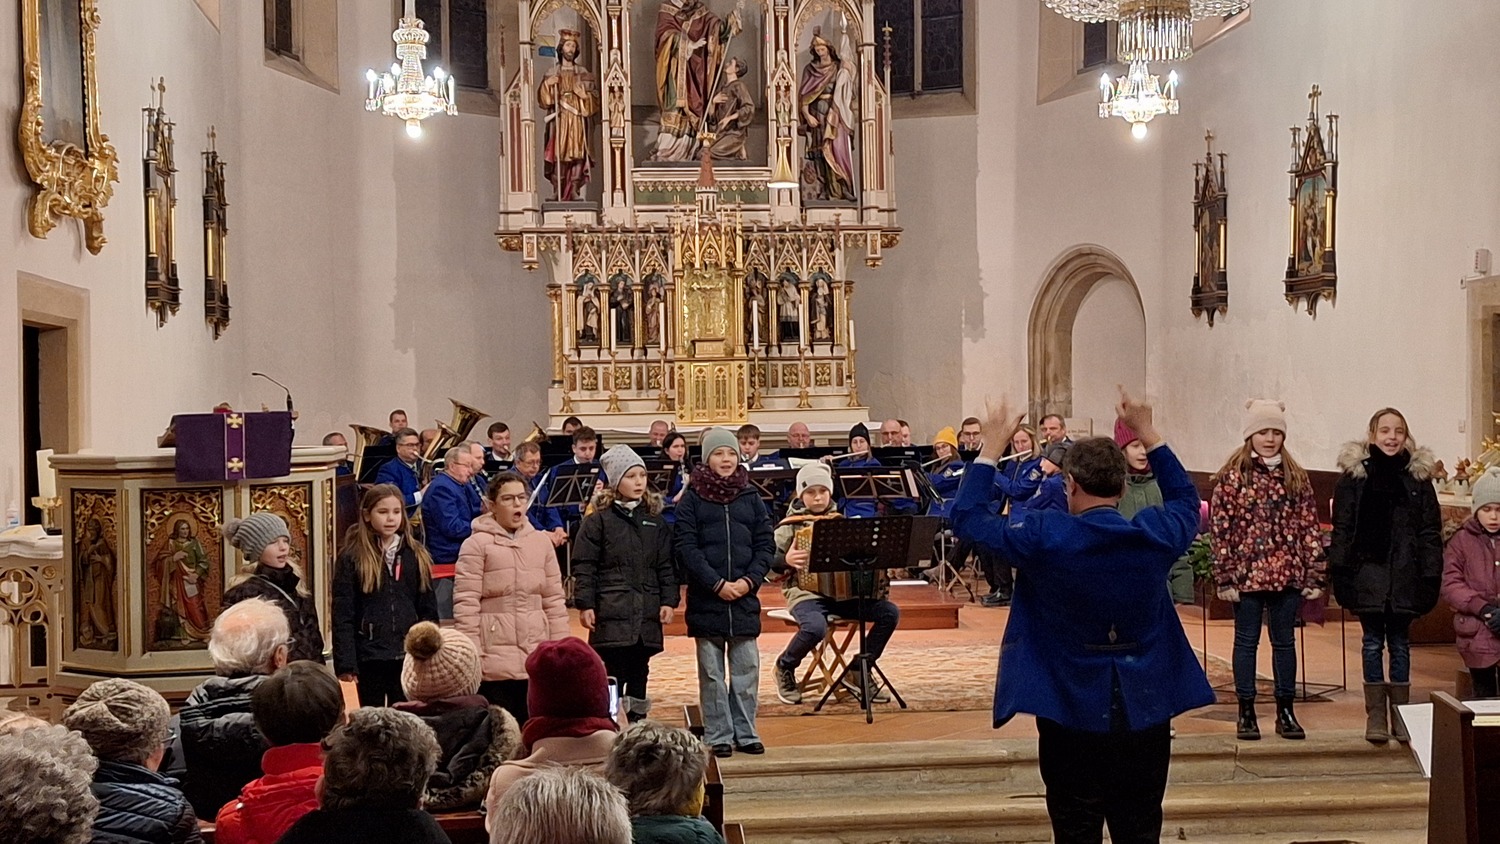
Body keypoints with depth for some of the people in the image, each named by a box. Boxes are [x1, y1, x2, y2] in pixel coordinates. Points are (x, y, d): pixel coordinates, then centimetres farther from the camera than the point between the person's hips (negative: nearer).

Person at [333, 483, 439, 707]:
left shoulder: (416, 556, 7)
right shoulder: (351, 558, -4)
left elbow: (429, 610, 9)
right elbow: (342, 617, -6)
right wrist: (345, 665, -11)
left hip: (408, 657, 3)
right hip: (368, 657, -3)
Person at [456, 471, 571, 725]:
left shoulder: (541, 542, 10)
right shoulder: (477, 544, -5)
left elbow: (554, 601, 13)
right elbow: (466, 606, -8)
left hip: (538, 661, 5)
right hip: (494, 665, -4)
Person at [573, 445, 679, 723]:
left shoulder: (656, 521, 12)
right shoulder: (598, 520, 0)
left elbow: (667, 565, 12)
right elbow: (584, 566, -3)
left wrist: (669, 600, 3)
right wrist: (585, 604, -10)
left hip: (647, 614, 4)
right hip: (611, 614, -4)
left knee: (639, 674, 10)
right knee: (611, 679, -6)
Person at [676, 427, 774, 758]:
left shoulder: (751, 497, 9)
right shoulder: (692, 500, 1)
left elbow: (765, 544, 6)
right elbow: (686, 548, -7)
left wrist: (750, 580, -9)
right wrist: (717, 584, -14)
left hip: (745, 596, 2)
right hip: (706, 598, -2)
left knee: (746, 668, 5)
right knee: (712, 671, 4)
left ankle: (746, 733, 14)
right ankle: (718, 735, 10)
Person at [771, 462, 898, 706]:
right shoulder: (791, 524, 2)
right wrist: (785, 560, -21)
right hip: (806, 591, -5)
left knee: (890, 612, -15)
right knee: (815, 627, -37)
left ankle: (858, 673, 3)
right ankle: (785, 667, -2)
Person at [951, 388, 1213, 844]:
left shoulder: (1045, 537, -14)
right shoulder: (1155, 535, -4)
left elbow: (966, 516, -3)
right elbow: (1187, 500, 19)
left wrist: (992, 446, 4)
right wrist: (1148, 433, 21)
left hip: (1072, 715, -3)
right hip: (1145, 712, 3)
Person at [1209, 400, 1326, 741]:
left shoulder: (1296, 477, 7)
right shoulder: (1232, 477, -3)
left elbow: (1310, 527, 6)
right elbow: (1221, 530, -5)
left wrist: (1315, 575, 0)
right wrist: (1225, 577, -9)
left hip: (1288, 574, 3)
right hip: (1247, 573, -3)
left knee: (1284, 641, 10)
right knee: (1246, 641, 7)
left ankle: (1285, 711, 19)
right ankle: (1246, 712, 15)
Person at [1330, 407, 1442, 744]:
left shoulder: (1418, 477, 5)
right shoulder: (1354, 476, 1)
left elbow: (1430, 533, 4)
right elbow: (1342, 528, -1)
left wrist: (1431, 576, -3)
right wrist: (1339, 571, -7)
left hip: (1404, 574, 1)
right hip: (1367, 573, -1)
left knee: (1400, 644, 9)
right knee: (1373, 643, 5)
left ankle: (1400, 716, 16)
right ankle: (1376, 716, 11)